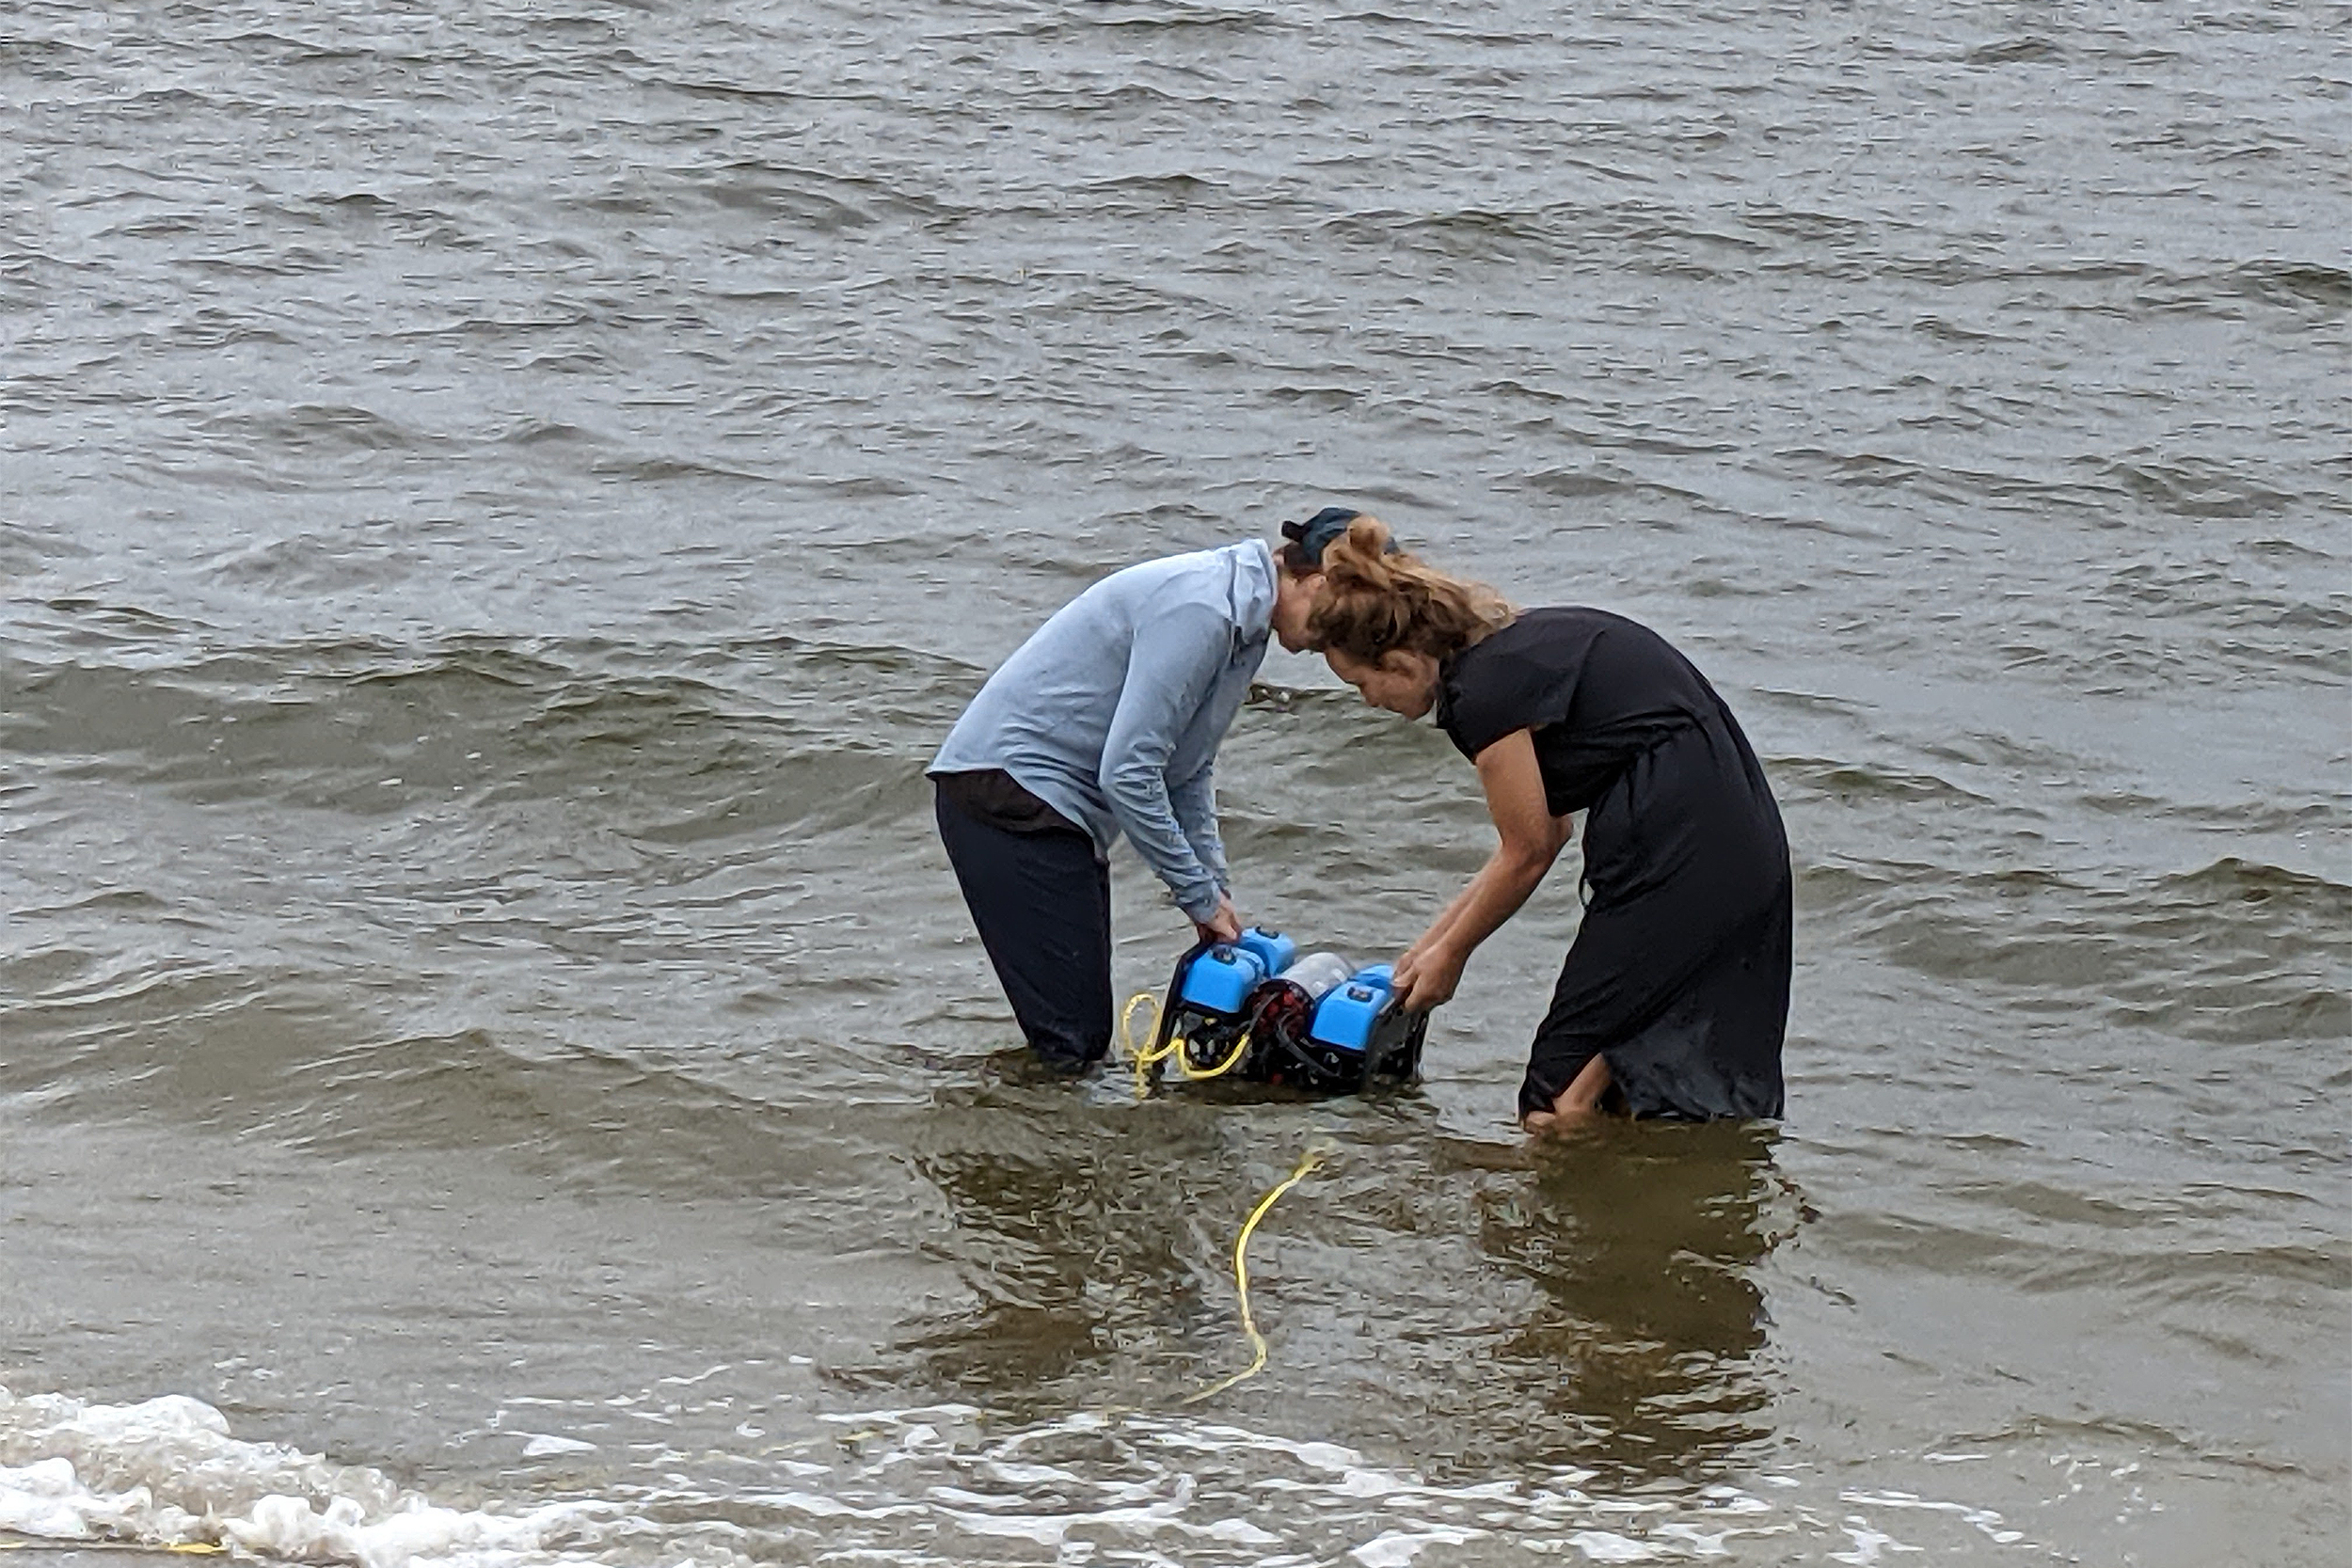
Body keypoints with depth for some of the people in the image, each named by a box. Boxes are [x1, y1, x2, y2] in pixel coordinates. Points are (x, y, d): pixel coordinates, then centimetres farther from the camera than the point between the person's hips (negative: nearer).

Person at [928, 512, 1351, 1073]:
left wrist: (1215, 891, 10)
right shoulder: (1199, 609, -21)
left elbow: (1188, 771, 20)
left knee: (1089, 1035, 6)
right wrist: (1201, 895, -14)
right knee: (1069, 1042, -14)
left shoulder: (1243, 619, 11)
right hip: (1006, 785, -11)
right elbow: (1127, 773, -23)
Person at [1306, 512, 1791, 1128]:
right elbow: (1546, 831, 20)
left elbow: (1528, 853, -6)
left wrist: (1450, 955, 8)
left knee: (1562, 1101, -3)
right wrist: (1436, 939, 23)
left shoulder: (1483, 692, -14)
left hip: (1680, 859, -10)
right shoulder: (1511, 643, 15)